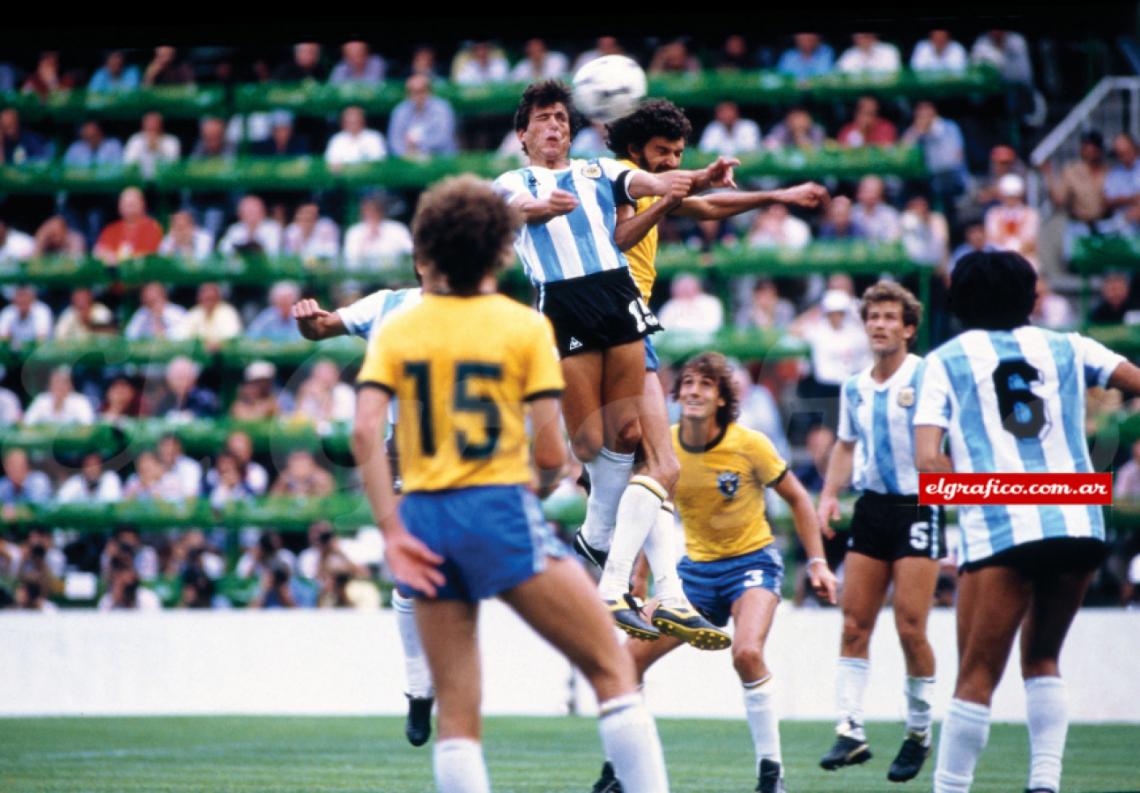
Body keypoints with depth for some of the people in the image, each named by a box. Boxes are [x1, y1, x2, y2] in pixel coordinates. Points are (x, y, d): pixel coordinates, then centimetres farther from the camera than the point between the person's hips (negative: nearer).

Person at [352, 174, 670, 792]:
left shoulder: (396, 330, 7)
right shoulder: (525, 327, 0)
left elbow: (364, 430, -7)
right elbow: (550, 452, -6)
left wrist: (392, 530, -7)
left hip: (424, 515, 4)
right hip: (502, 512, -4)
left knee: (456, 715, 6)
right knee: (612, 670, 2)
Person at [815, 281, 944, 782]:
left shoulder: (926, 376, -7)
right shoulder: (855, 388, 11)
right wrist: (829, 495, 12)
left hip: (918, 508, -6)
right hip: (871, 508, 6)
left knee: (911, 629, -8)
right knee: (854, 625, -1)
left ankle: (919, 733, 8)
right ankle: (850, 732, 1)